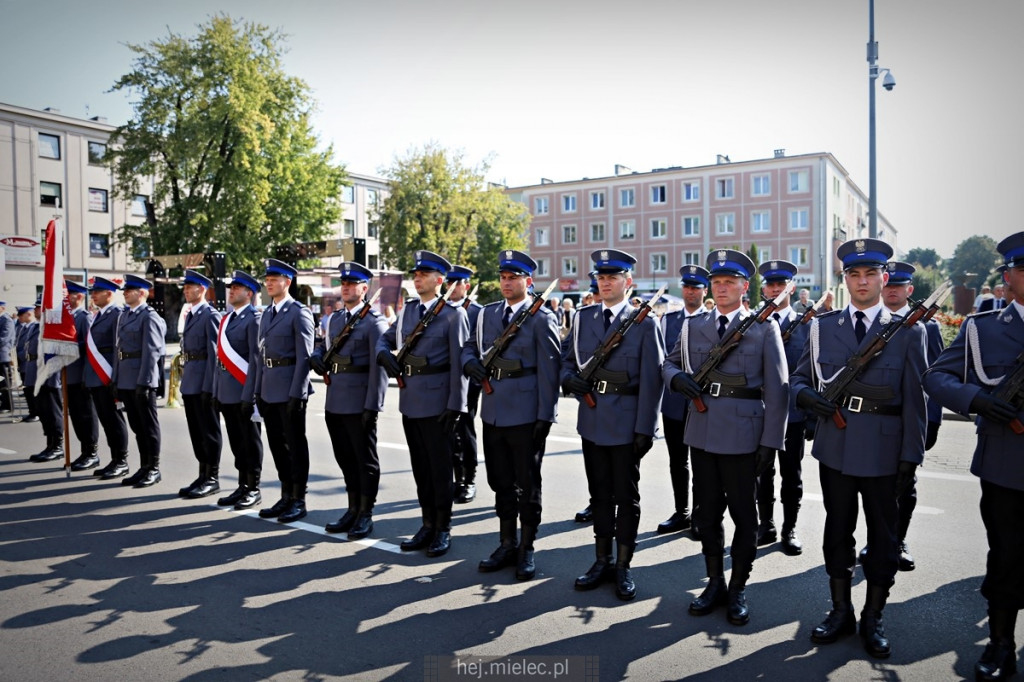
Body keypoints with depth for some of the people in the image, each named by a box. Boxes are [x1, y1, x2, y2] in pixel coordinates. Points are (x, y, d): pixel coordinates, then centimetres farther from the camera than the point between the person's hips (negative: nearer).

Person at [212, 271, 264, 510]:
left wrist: (249, 393, -19)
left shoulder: (254, 318, -9)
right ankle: (242, 486, 25)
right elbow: (220, 356, 17)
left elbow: (256, 357, -15)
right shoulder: (226, 319, 15)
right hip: (226, 392, 8)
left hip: (244, 391, -8)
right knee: (236, 443, 14)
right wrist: (216, 391, 14)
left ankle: (254, 489, 12)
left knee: (250, 442, 3)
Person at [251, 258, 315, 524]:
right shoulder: (266, 313, 15)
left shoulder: (299, 312, -9)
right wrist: (258, 390, 13)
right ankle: (286, 496, 25)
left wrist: (296, 393, -19)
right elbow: (262, 354, 17)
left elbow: (304, 356, -14)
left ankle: (299, 500, 11)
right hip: (269, 389, 8)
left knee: (295, 444, 1)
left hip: (290, 389, -8)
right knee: (276, 443, 13)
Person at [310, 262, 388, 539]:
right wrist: (316, 357, 3)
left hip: (359, 402, -7)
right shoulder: (335, 318, 14)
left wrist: (372, 405, -19)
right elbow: (324, 346, 27)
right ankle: (353, 510, 28)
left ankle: (366, 515, 15)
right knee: (345, 458, 15)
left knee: (365, 459, 4)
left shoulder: (374, 321, -9)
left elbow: (379, 366, -14)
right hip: (335, 401, 7)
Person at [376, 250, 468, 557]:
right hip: (409, 400, 6)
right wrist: (384, 355, -1)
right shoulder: (407, 309, 11)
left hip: (436, 401, -6)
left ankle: (443, 529, 17)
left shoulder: (453, 314, -7)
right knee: (420, 466, 14)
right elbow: (385, 338, 23)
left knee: (440, 467, 4)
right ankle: (427, 524, 26)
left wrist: (455, 406, -16)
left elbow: (459, 362, -12)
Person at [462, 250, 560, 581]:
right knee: (500, 482, 15)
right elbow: (470, 347, 20)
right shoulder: (486, 314, 10)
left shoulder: (542, 318, -7)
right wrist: (470, 363, -5)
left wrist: (545, 416, -15)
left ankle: (526, 549, 22)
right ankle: (507, 544, 29)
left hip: (526, 414, -6)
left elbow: (549, 370, -10)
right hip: (493, 412, 6)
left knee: (527, 484, 7)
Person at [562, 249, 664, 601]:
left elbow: (651, 380, -9)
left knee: (626, 497, 8)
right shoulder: (583, 318, 8)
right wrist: (569, 378, -7)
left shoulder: (644, 323, -5)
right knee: (599, 494, 14)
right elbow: (567, 358, 17)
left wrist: (645, 429, -13)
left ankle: (624, 566, 22)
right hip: (592, 420, 4)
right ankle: (602, 561, 28)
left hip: (626, 423, -4)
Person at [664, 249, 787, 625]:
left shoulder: (764, 328, -1)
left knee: (743, 515, 8)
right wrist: (678, 378, -8)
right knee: (707, 511, 13)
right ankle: (715, 583, 28)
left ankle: (738, 590, 23)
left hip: (742, 435, -3)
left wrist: (770, 441, -9)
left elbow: (777, 389, -3)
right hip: (702, 432, 4)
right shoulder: (693, 326, 9)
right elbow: (669, 364, 17)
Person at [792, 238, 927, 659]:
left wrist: (911, 455, -6)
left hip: (884, 450, -2)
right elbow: (800, 377, 11)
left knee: (882, 534, 10)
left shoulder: (908, 331, -1)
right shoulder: (823, 326, 4)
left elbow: (914, 399, -2)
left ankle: (873, 619, 27)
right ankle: (840, 612, 29)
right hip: (835, 446, 2)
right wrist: (810, 396, -12)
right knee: (837, 530, 13)